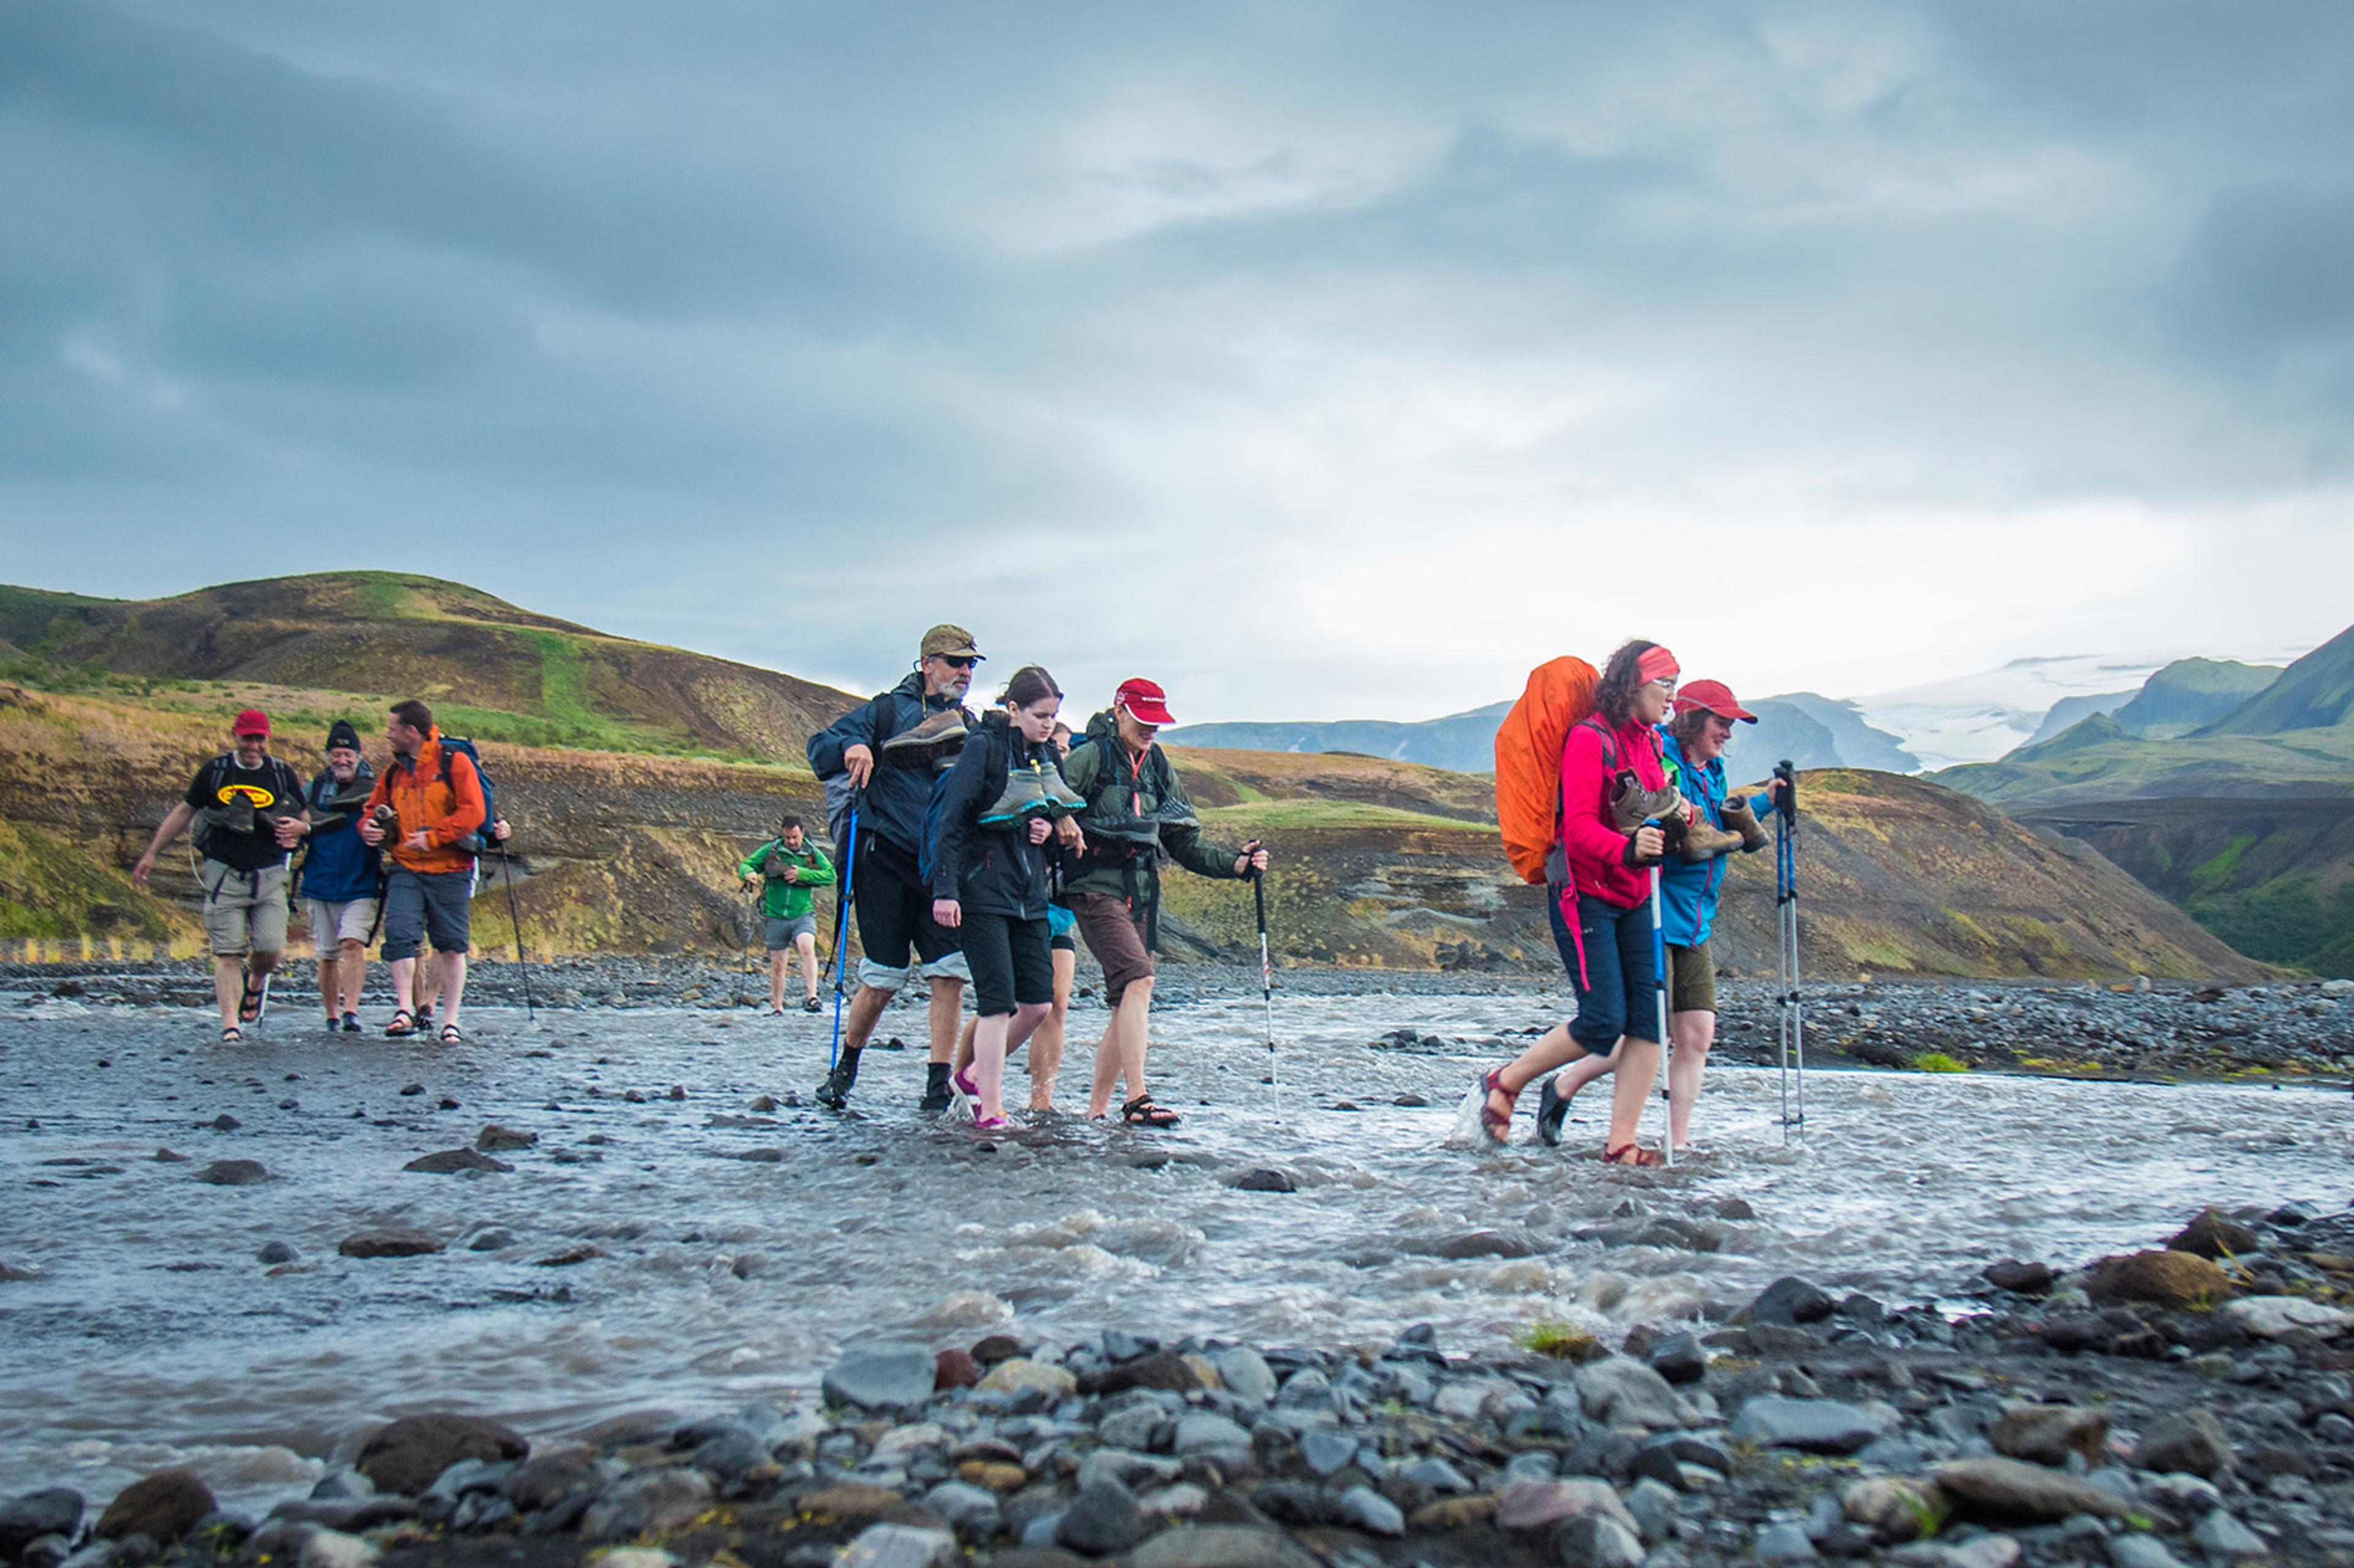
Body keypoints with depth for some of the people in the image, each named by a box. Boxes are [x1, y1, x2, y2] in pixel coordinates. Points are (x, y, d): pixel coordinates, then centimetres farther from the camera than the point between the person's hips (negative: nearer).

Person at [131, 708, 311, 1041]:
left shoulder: (282, 775, 5)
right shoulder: (214, 772, 3)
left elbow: (306, 820, 14)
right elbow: (183, 812, 12)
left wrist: (298, 827, -12)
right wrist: (151, 855, 13)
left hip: (269, 876, 1)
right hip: (224, 875, -1)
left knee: (270, 951, -6)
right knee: (228, 953, -5)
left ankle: (255, 983, 29)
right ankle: (230, 1024, -5)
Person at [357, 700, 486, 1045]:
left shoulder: (455, 763, -3)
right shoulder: (393, 773, 15)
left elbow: (473, 812, -12)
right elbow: (374, 808, 25)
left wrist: (433, 837, -18)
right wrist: (368, 826, 2)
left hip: (450, 871, -4)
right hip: (406, 870, 4)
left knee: (452, 946, 1)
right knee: (398, 933, -17)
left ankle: (450, 1022, 8)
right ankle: (405, 1010, -14)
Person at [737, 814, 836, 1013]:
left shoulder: (813, 853, 3)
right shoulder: (770, 851, 2)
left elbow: (830, 876, -6)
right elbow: (745, 865, 4)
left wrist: (802, 874, -17)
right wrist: (748, 873, -21)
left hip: (803, 914, -1)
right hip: (775, 916, 1)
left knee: (807, 948, -28)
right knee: (777, 965, 8)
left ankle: (811, 998, -31)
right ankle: (777, 1008, 22)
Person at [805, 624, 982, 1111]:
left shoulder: (972, 729, 16)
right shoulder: (890, 710, 3)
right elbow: (820, 748, 0)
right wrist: (851, 747, -23)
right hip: (886, 859, -3)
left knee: (950, 975, -6)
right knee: (882, 979, 1)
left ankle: (939, 1088, 2)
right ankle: (844, 1069, 24)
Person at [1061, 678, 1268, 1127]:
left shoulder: (1159, 768, 16)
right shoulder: (1091, 757, -4)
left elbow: (1184, 843, 17)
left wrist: (1235, 862, 4)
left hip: (1141, 895, 7)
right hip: (1096, 888, -7)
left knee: (1129, 1003, 5)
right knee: (1138, 978, -23)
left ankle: (1096, 1110, 14)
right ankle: (1137, 1099, -24)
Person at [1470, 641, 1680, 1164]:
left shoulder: (1651, 741, 13)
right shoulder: (1589, 738, -13)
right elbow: (1580, 828, -21)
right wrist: (1627, 849, -40)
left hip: (1635, 898, 8)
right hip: (1584, 895, -8)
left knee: (1648, 1018, -3)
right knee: (1603, 1021, -11)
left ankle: (1622, 1142, 2)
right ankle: (1503, 1083, 10)